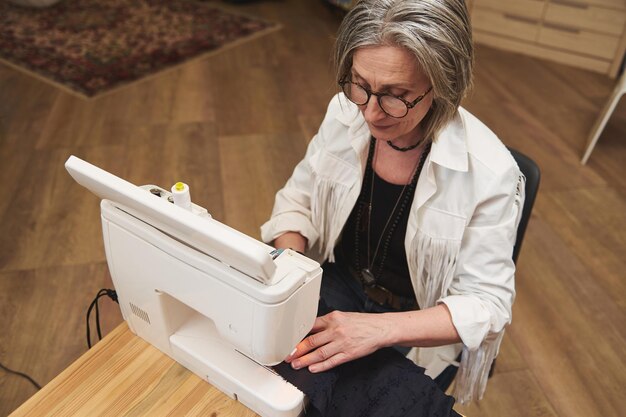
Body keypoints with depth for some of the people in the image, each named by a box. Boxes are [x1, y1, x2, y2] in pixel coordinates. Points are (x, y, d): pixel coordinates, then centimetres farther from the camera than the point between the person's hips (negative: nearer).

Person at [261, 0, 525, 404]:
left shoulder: (489, 171, -27)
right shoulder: (345, 114, -15)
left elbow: (486, 303, -20)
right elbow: (296, 200, -2)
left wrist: (380, 329, -35)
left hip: (423, 332, -2)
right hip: (339, 284, 3)